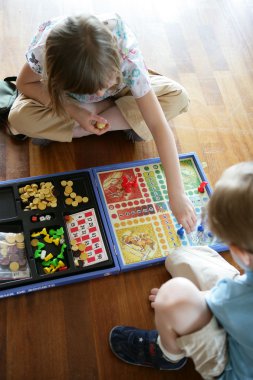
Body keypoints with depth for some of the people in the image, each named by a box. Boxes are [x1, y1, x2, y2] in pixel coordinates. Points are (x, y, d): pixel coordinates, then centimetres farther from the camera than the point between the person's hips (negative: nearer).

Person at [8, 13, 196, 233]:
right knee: (19, 117, -29)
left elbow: (158, 125, -40)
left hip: (120, 91, 0)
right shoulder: (45, 47, -37)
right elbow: (25, 83, -17)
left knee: (178, 97, -24)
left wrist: (177, 195, -43)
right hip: (69, 97, 1)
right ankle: (117, 109, -9)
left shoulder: (127, 56, -39)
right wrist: (74, 111, -33)